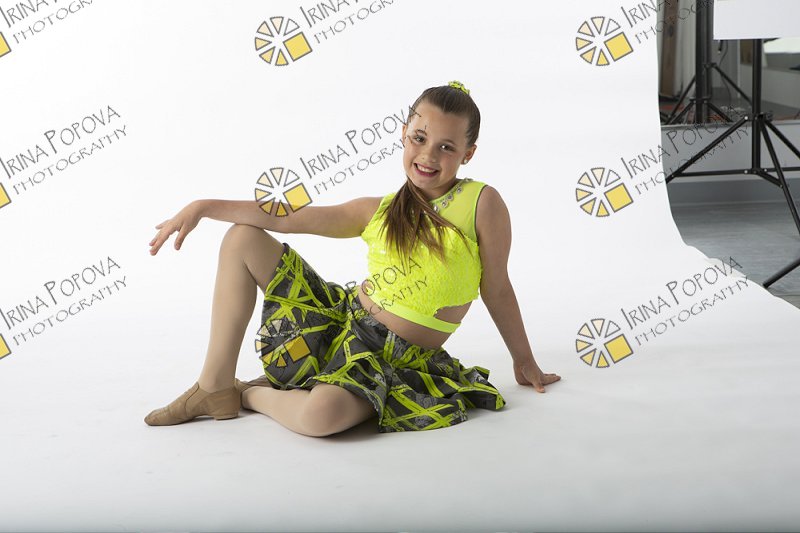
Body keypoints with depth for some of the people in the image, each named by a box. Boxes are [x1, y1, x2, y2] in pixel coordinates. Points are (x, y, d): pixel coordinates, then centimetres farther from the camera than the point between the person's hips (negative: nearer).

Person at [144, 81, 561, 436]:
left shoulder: (482, 202, -9)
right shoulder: (379, 212, 4)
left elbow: (496, 289, 0)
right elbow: (283, 217, 4)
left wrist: (524, 360, 7)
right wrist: (203, 207, -1)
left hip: (397, 360, -5)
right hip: (342, 318, 5)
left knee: (319, 416, -39)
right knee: (242, 238, 0)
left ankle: (250, 394, -2)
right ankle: (215, 385, 2)